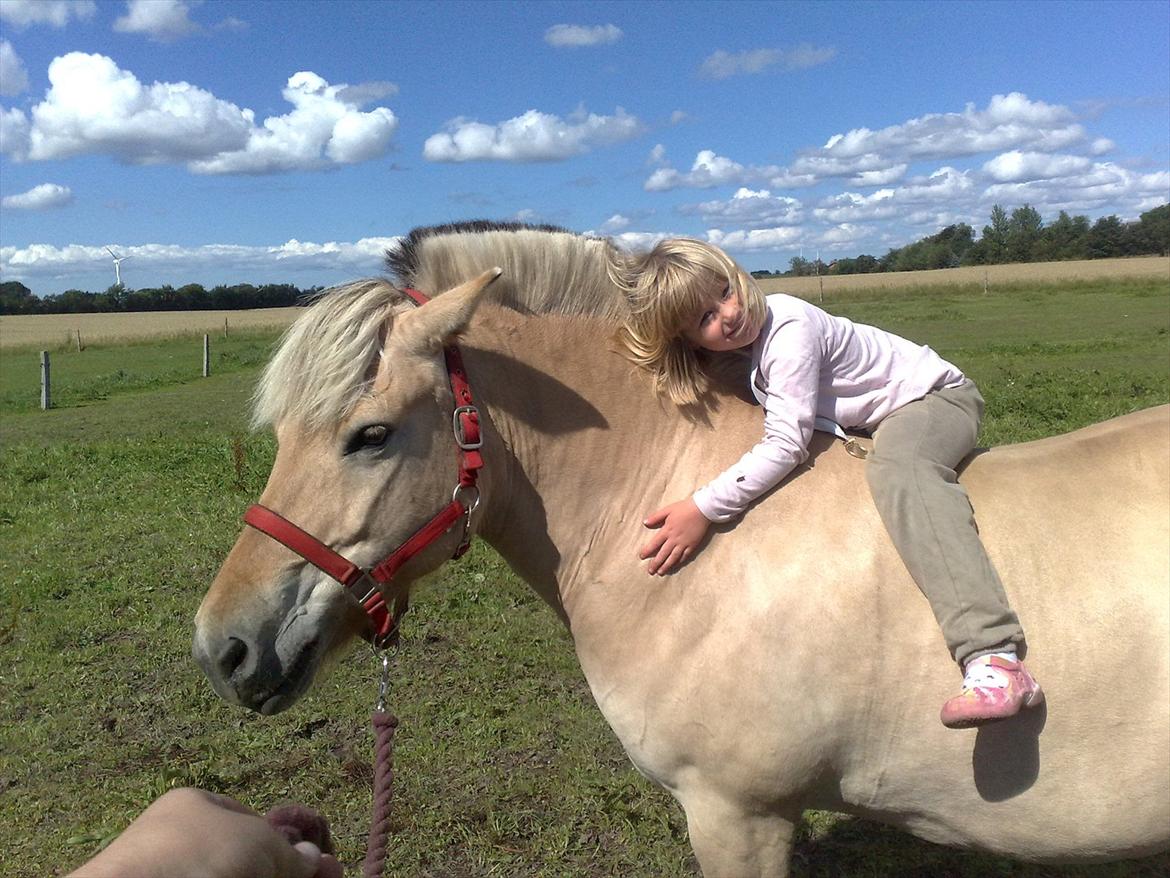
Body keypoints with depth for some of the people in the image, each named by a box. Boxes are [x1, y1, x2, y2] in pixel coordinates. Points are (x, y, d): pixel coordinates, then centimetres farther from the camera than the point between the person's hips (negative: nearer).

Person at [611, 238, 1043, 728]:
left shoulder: (789, 327, -28)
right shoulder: (741, 343, -2)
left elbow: (786, 444, -33)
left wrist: (703, 509, -36)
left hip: (934, 398, -9)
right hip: (874, 421, 10)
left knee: (897, 467, -39)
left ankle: (994, 660, -52)